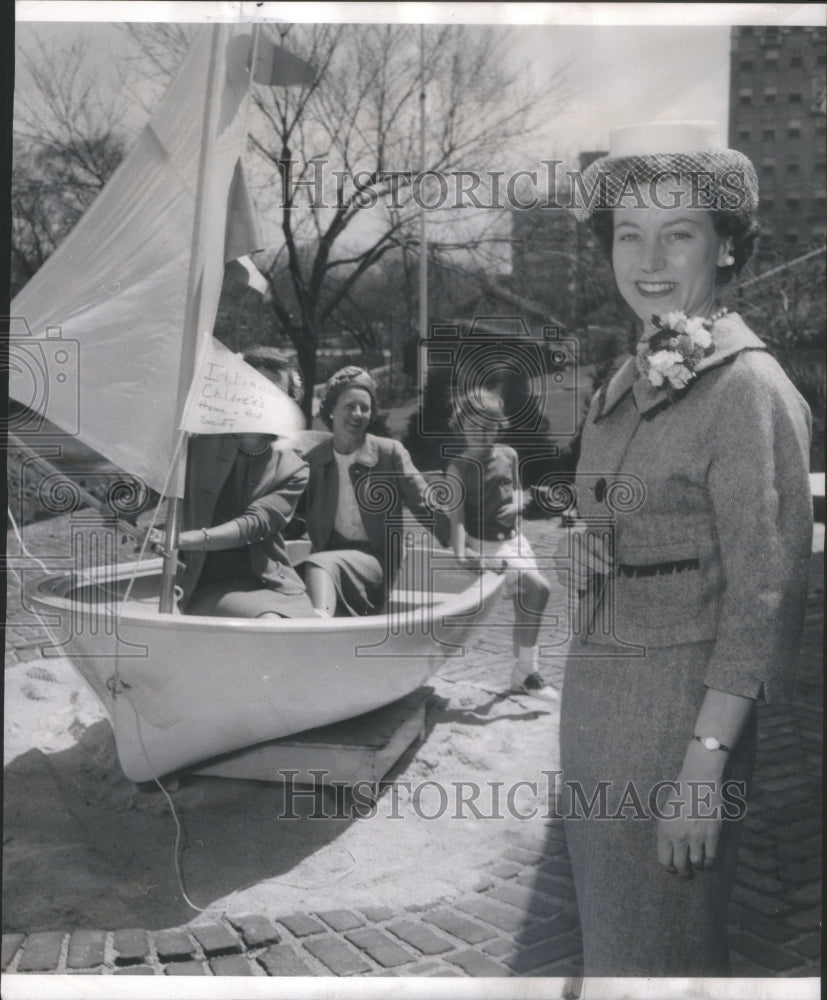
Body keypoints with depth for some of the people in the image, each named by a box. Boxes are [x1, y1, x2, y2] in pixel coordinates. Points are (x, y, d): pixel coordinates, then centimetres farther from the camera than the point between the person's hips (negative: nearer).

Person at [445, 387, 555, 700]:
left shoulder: (508, 456, 6)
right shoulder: (458, 468, -10)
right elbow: (456, 518, -17)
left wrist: (516, 504, -4)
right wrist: (460, 557, -31)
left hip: (513, 539, 6)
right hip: (481, 545, -6)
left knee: (524, 601, 4)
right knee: (538, 587, -20)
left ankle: (522, 675, 22)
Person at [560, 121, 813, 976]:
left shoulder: (748, 388, -14)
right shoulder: (631, 382, 9)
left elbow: (764, 599, -17)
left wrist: (705, 764, -18)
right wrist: (582, 705, 13)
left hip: (682, 706, -7)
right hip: (596, 696, 8)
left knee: (658, 947, 9)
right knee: (606, 931, 20)